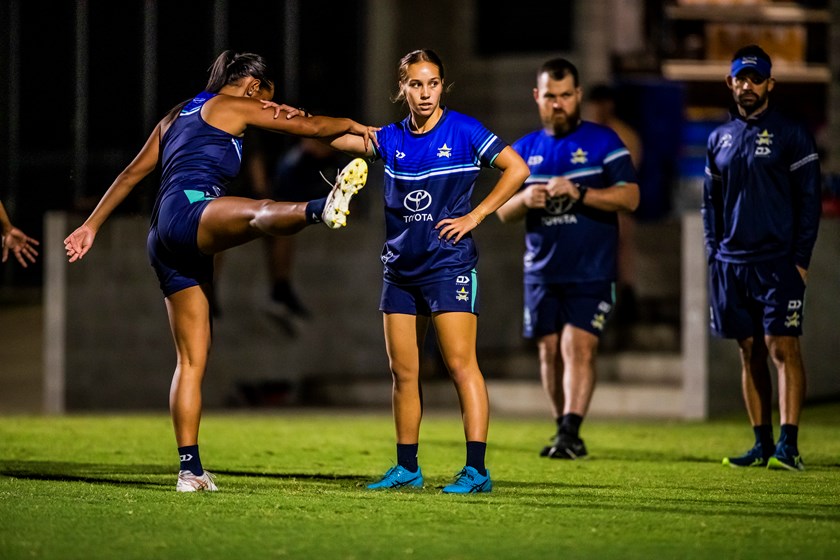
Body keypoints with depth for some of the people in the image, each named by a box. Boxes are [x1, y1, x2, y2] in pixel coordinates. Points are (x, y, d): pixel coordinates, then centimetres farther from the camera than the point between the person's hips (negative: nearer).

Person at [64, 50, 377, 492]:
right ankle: (322, 209, -75)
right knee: (260, 213, -40)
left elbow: (132, 173, 32)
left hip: (164, 241, 9)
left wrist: (92, 225, 35)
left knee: (193, 359, 8)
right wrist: (354, 126, 24)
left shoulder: (177, 116, 31)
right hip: (189, 211, -9)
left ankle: (190, 469, 4)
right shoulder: (232, 106, 9)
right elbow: (309, 126, 9)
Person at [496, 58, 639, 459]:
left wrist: (579, 193, -20)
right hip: (542, 271, 4)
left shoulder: (603, 141, 0)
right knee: (550, 350, 7)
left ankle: (570, 433, -19)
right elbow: (503, 212, 12)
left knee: (578, 346, -15)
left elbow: (630, 197, -8)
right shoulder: (524, 150, 12)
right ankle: (563, 431, 19)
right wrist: (524, 200, -11)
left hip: (591, 272, -4)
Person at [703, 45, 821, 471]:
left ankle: (788, 445, -12)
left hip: (778, 261, -5)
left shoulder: (791, 135, -1)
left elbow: (808, 199, -3)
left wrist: (800, 258, -9)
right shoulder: (719, 139, 14)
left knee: (782, 347, -10)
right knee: (750, 353, 6)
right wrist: (714, 255, 8)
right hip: (732, 263, 5)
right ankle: (762, 444, 10)